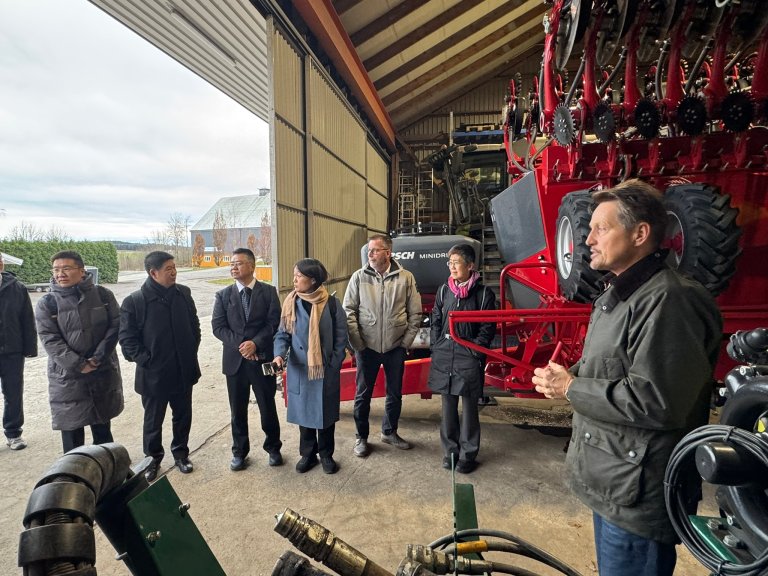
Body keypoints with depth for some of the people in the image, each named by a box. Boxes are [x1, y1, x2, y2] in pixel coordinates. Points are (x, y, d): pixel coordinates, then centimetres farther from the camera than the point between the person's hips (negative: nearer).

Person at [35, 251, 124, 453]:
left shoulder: (102, 295, -3)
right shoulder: (47, 303, -5)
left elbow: (115, 325, -6)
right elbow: (50, 340, -10)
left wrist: (98, 358, -15)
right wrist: (79, 365, -18)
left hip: (103, 372, 2)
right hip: (67, 376, -1)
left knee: (103, 428, 18)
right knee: (71, 429, 7)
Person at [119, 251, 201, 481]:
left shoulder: (183, 293, -1)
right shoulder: (134, 302, -13)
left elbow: (194, 325, 9)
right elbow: (127, 339, -9)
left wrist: (191, 353, 5)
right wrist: (146, 361, -13)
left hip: (183, 371, 3)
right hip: (153, 374, -3)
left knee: (183, 416, 17)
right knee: (153, 421, 15)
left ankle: (180, 452, 38)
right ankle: (153, 458, 36)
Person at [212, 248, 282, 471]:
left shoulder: (269, 292, -1)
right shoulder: (223, 295, 4)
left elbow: (274, 323, -7)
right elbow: (218, 327, -2)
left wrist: (255, 343, -18)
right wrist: (240, 345, -15)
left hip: (262, 358, -1)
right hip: (235, 360, 2)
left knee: (268, 407, 9)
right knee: (238, 410, 12)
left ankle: (273, 448, 30)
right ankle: (239, 452, 31)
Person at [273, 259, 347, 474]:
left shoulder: (331, 303, -9)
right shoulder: (291, 303, -2)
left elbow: (341, 337, -3)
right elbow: (283, 334, 1)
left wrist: (334, 365, -7)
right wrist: (279, 355, -18)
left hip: (326, 370, -2)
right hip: (299, 369, 2)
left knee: (325, 412, 10)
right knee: (303, 412, 12)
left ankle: (326, 455, 29)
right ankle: (308, 454, 31)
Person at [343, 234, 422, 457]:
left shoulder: (405, 278, -4)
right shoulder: (359, 277, -4)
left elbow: (415, 313, 1)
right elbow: (348, 311, -3)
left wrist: (406, 341, -2)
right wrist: (357, 343, -7)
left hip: (395, 347, 1)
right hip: (367, 347, -1)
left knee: (395, 393, 15)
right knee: (363, 393, 9)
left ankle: (389, 432, 36)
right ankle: (361, 436, 28)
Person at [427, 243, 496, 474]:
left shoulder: (484, 293, -6)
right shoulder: (443, 290, 6)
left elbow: (488, 328, -3)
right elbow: (435, 322, 11)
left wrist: (474, 350, -9)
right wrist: (436, 349, 4)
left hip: (469, 359, -4)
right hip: (444, 358, 4)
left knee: (469, 407, 7)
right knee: (448, 406, 14)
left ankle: (468, 454, 21)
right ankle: (450, 450, 28)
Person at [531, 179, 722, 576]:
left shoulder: (666, 301, -22)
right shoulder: (617, 296, 11)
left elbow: (657, 403, -28)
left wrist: (571, 388, -19)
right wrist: (569, 374, 1)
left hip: (638, 497, -10)